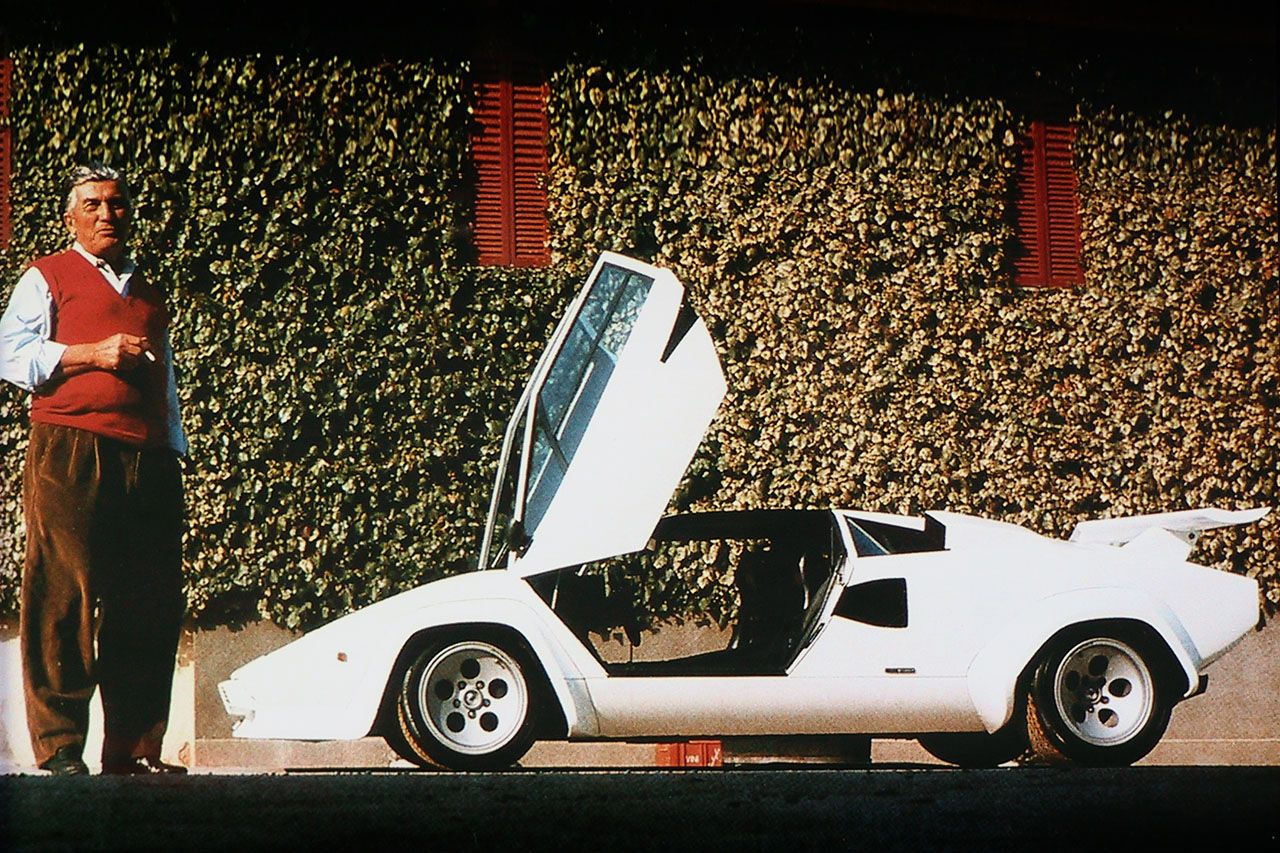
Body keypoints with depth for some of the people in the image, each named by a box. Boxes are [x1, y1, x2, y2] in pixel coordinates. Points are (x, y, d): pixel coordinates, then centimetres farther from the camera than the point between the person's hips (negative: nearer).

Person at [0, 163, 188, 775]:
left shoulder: (149, 296, 29)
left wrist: (174, 451, 17)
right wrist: (92, 353, -10)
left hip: (148, 463, 5)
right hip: (68, 454, -5)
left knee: (149, 605, 0)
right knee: (64, 598, -10)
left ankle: (133, 748, 4)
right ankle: (59, 748, -8)